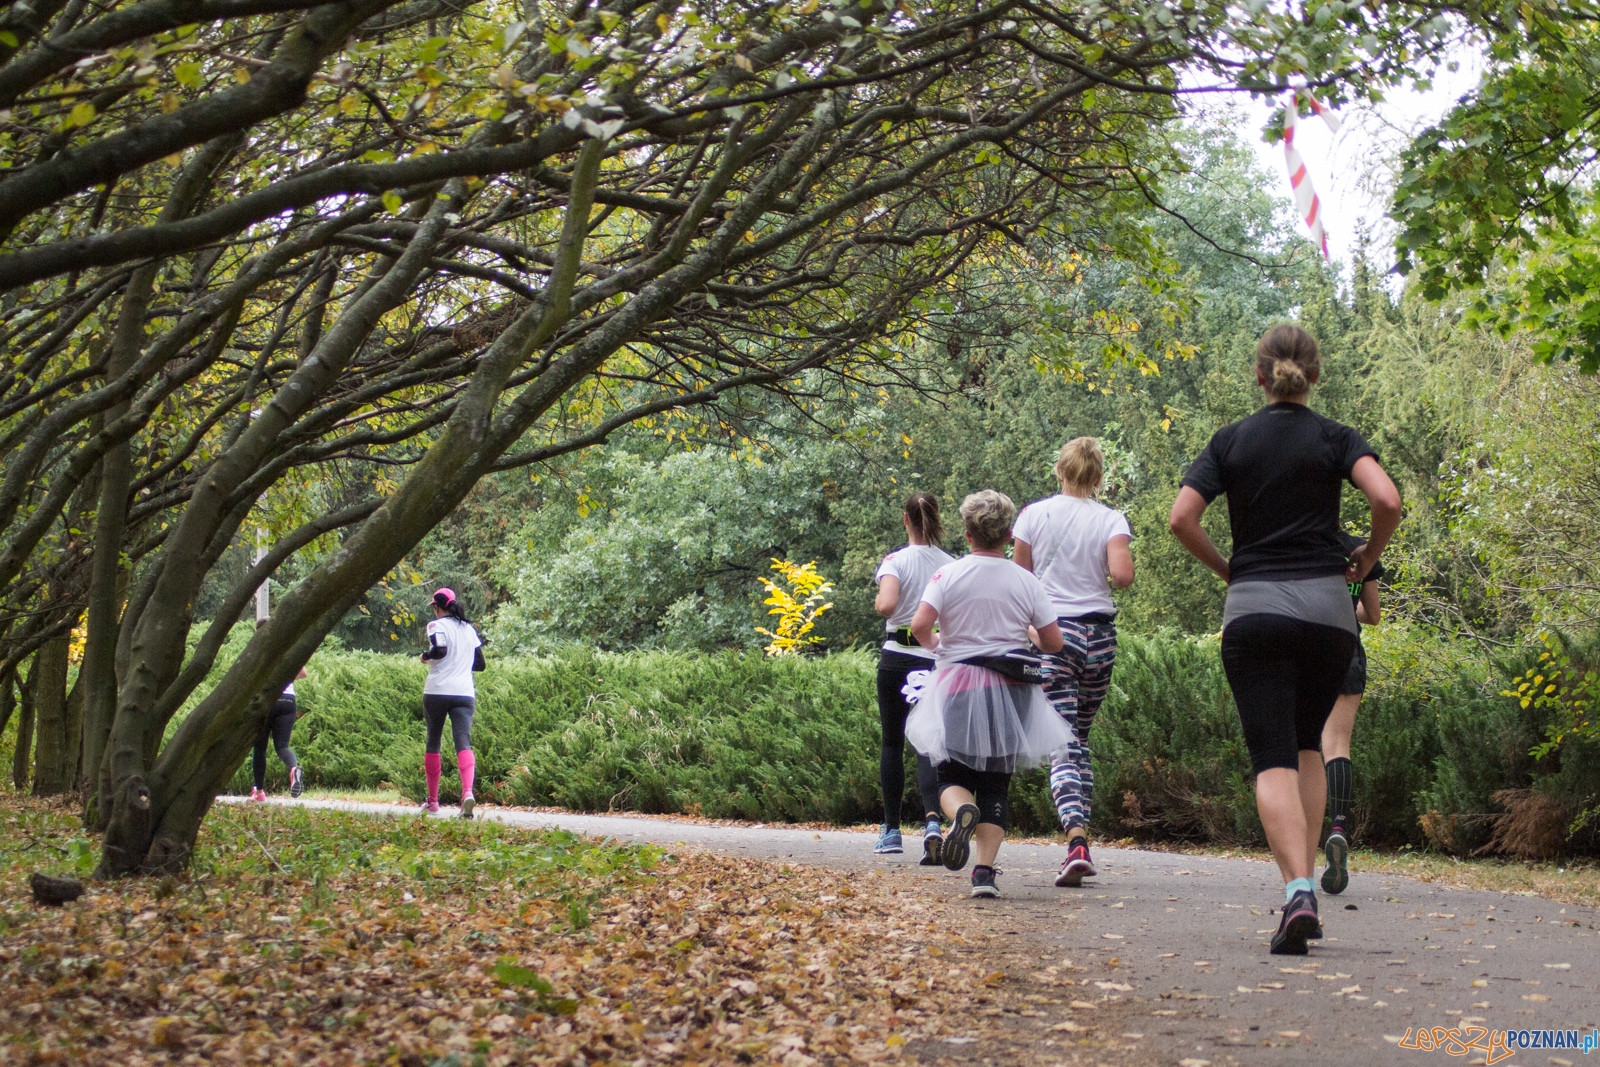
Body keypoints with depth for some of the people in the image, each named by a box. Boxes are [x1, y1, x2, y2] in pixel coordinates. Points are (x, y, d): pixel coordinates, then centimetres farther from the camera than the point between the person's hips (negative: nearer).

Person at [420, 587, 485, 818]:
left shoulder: (437, 625, -2)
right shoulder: (469, 629, 15)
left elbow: (440, 650, -21)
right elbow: (480, 664, 19)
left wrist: (426, 656, -2)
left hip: (437, 692, -3)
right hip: (465, 694, 3)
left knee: (433, 743, 13)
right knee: (463, 742, -9)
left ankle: (432, 801, 19)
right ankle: (467, 792, -34)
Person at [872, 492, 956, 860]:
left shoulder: (896, 560, -8)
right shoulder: (953, 565, 2)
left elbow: (886, 604, -23)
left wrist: (878, 603, -2)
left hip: (898, 656, -2)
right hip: (938, 660, 2)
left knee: (892, 742, 13)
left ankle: (891, 830, 17)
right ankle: (932, 820, -22)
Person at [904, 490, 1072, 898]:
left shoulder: (948, 574, -4)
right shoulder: (1025, 581, 0)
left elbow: (919, 625, -15)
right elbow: (1054, 642, 2)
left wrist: (932, 644, 7)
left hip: (957, 689, -1)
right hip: (1009, 692, 2)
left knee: (951, 775, 10)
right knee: (995, 784, 9)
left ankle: (961, 811, -26)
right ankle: (984, 871, -4)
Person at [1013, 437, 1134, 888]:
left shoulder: (1034, 515, 2)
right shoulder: (1111, 520, 1)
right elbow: (1122, 575, -13)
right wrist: (1122, 566, 8)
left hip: (1051, 631, -2)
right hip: (1098, 634, 2)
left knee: (1063, 742, -7)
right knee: (1080, 736, 17)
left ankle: (1077, 841, -24)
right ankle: (1080, 836, 16)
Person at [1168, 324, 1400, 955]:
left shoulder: (1230, 441, 6)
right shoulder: (1335, 439, 4)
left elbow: (1181, 518, -4)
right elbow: (1387, 501, -13)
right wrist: (1370, 556, 5)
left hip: (1253, 607, -1)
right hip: (1327, 606, 1)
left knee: (1273, 758, -5)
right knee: (1307, 747, 17)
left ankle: (1298, 890, -25)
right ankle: (1304, 887, 11)